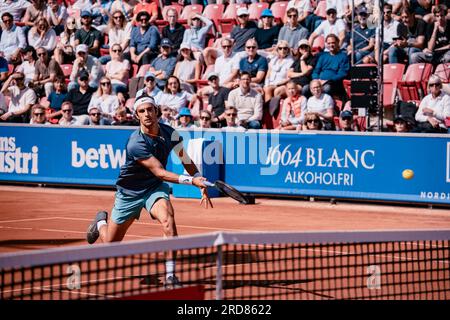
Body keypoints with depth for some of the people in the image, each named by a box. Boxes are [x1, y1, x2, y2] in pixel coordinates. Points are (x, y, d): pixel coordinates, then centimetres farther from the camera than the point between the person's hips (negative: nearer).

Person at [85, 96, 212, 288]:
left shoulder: (169, 133, -11)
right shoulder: (136, 143, -29)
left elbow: (186, 161, 4)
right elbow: (159, 172, -34)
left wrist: (202, 184, -6)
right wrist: (191, 180, -42)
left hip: (155, 188, 3)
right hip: (130, 192, -3)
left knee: (168, 220, -32)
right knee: (110, 245, 10)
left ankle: (170, 275, -27)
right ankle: (101, 222, 47)